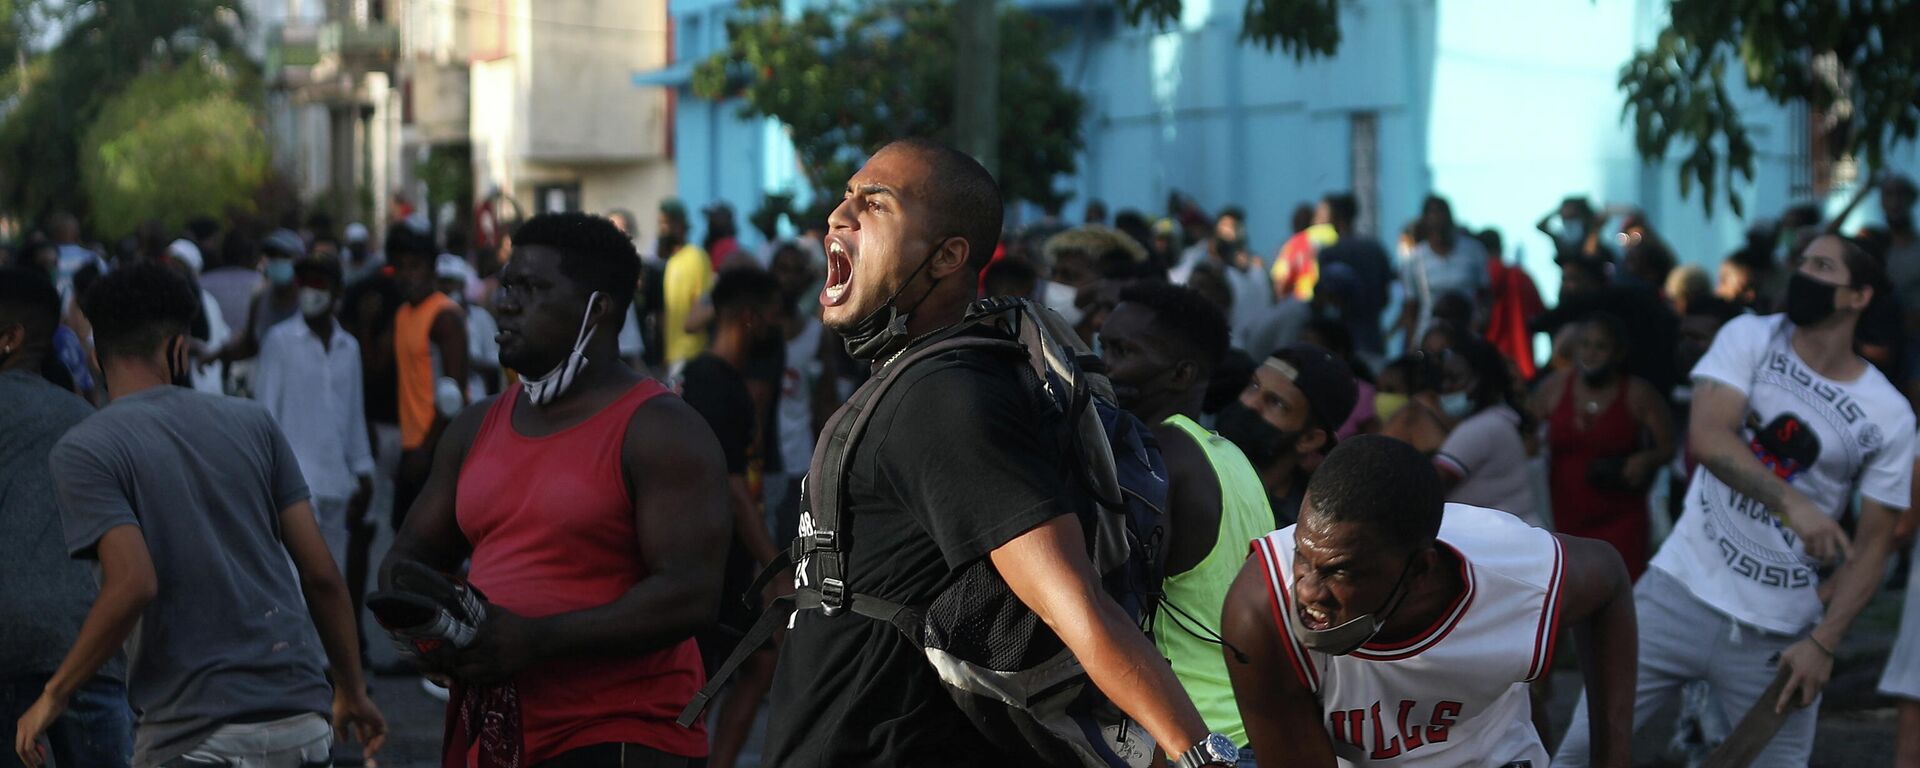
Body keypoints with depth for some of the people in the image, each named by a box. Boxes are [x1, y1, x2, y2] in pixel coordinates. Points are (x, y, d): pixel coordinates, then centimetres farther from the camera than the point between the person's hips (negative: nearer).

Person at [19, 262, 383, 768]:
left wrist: (55, 695, -5)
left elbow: (134, 584, -17)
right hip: (302, 721, 4)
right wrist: (352, 690, 17)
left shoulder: (83, 451, -3)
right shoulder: (252, 422, 8)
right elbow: (321, 573, 6)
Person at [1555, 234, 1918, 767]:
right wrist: (1791, 502, -32)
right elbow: (1705, 438, -17)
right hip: (1680, 594, 0)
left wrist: (1824, 642, -10)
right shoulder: (1750, 339, -1)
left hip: (1779, 633, 0)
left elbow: (1873, 545, 1)